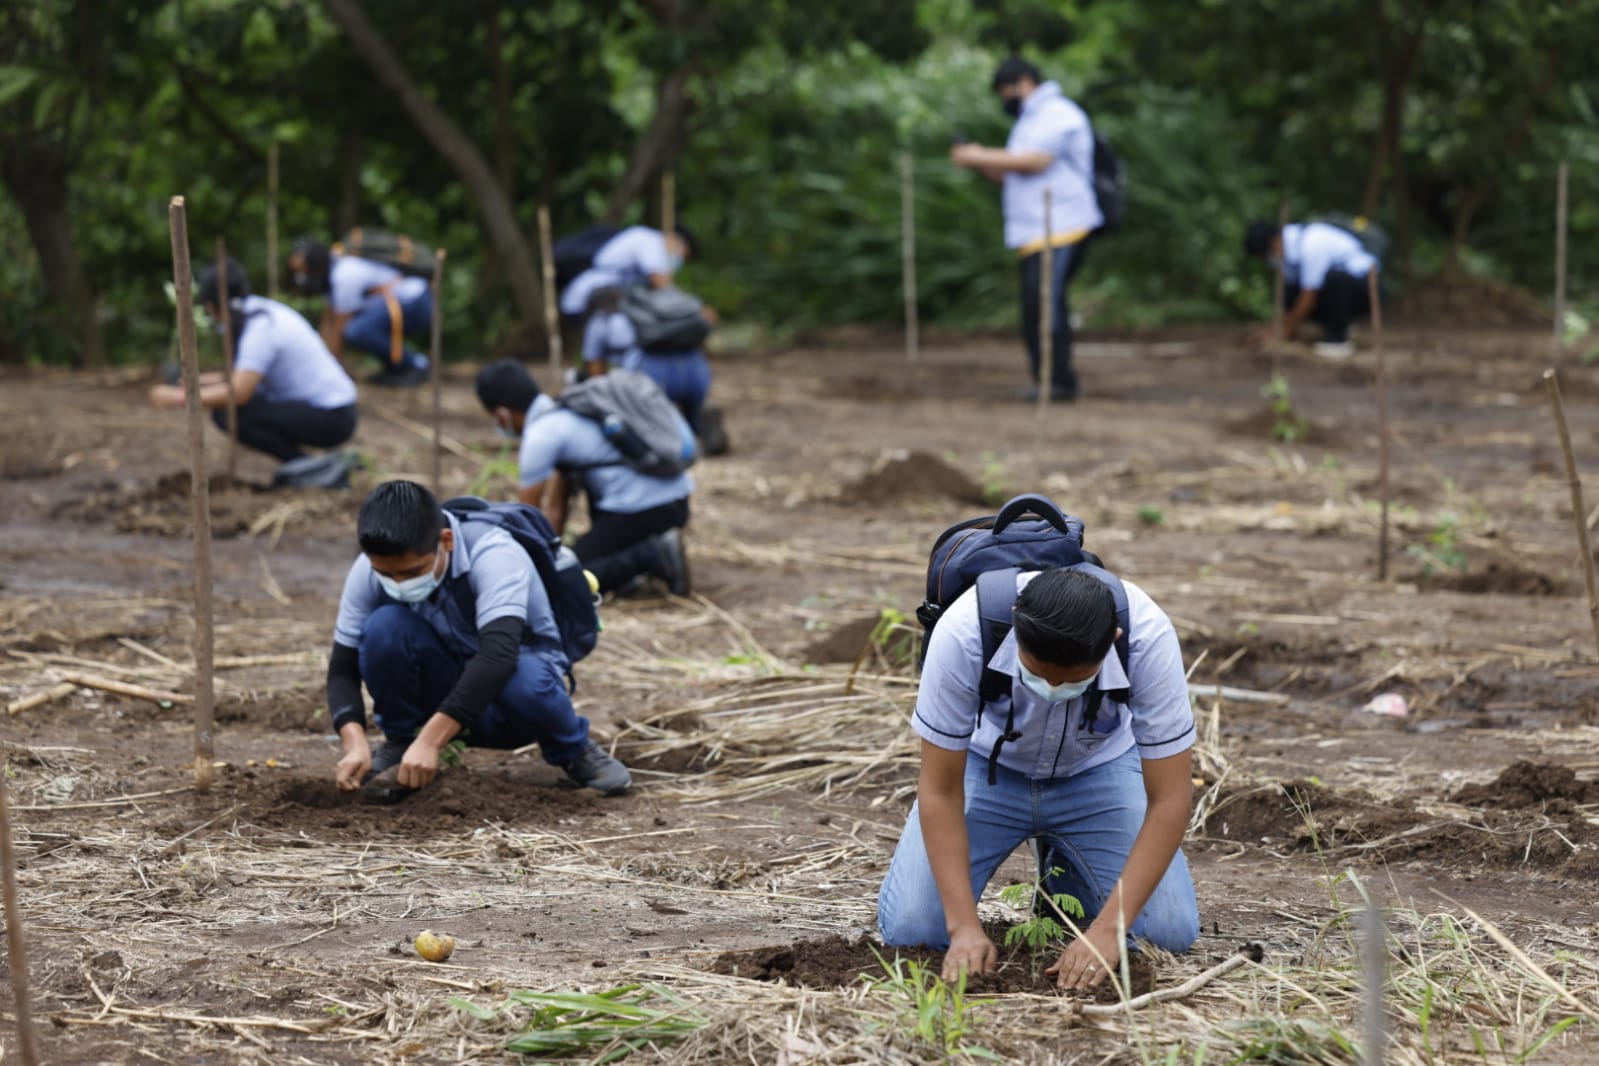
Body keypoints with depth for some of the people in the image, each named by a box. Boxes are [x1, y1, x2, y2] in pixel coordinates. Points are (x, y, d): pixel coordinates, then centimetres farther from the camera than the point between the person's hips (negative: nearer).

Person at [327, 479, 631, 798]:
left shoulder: (492, 555, -30)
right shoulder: (369, 571, -17)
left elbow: (499, 654, -43)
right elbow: (344, 666, -13)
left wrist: (429, 741, -50)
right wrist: (355, 744, -33)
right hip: (442, 690, 3)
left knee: (523, 682, -40)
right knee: (384, 626, -28)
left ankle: (572, 751, -7)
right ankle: (398, 744, -5)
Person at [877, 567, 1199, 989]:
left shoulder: (1148, 638, -35)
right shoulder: (962, 633, -37)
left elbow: (1168, 801, -30)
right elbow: (940, 791, -26)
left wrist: (1107, 930, -38)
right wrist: (965, 926, -34)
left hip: (1098, 768, 1)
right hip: (988, 763, -1)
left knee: (1170, 931, -17)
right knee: (910, 927, -18)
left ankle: (1064, 870, 14)